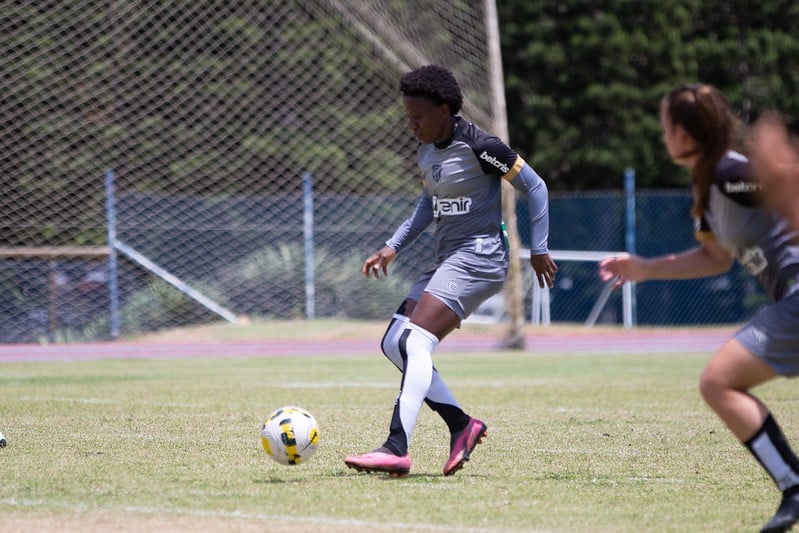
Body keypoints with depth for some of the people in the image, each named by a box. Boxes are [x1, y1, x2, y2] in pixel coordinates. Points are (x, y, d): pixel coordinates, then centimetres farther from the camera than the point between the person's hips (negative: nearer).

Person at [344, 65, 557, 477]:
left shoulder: (477, 146, -14)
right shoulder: (427, 152, 11)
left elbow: (534, 187, -7)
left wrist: (538, 250, -6)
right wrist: (393, 247, 17)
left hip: (478, 257, -10)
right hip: (447, 259, 10)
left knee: (415, 342, -22)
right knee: (393, 343, 3)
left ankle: (397, 450, -29)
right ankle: (461, 425, 6)